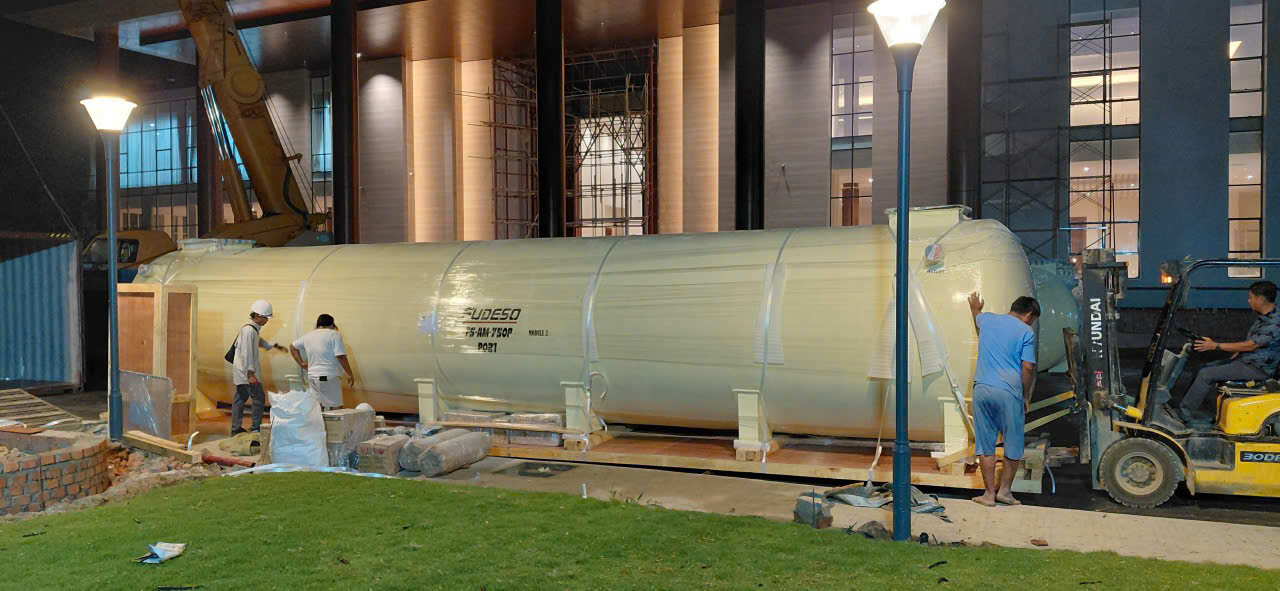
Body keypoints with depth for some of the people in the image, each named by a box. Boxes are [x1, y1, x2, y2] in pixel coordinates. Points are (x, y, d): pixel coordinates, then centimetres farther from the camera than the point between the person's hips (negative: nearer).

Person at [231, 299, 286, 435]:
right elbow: (246, 353, -23)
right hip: (246, 372, -10)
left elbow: (259, 341, 37)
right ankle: (255, 428, -2)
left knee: (240, 398, 12)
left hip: (241, 372, 10)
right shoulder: (249, 330, -18)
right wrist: (250, 374, -27)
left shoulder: (254, 329, 14)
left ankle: (236, 429, 18)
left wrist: (274, 346, 32)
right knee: (259, 398, -6)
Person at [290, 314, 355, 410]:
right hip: (329, 377, -6)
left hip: (312, 376, 6)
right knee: (335, 407, -5)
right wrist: (350, 374, -7)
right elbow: (341, 357, -12)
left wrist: (301, 363, 22)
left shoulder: (308, 336, 14)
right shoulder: (334, 334, -5)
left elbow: (292, 347, 27)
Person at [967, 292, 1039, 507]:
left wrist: (975, 308, 61)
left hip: (982, 388, 4)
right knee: (1013, 445, 12)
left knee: (985, 444, 8)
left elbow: (977, 317, 38)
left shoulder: (987, 320, 12)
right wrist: (1026, 396, 5)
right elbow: (1027, 368, -7)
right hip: (1009, 392, -4)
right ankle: (1005, 490, 17)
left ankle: (989, 493, 10)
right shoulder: (1026, 332, -1)